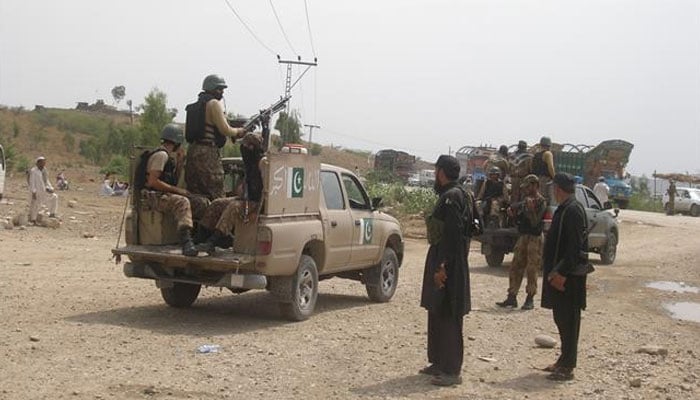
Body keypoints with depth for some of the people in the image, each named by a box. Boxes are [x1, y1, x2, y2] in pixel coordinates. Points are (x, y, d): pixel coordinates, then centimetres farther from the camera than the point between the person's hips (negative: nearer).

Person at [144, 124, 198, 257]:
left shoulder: (169, 156, 20)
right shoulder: (161, 155, -11)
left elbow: (173, 180, 21)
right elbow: (153, 181, -20)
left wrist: (179, 162, 12)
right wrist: (177, 190, -19)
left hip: (165, 195, 10)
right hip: (154, 196, -10)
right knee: (182, 202, -36)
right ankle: (186, 241, -50)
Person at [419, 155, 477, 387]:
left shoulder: (452, 197, -17)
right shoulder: (449, 195, 14)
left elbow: (452, 235, -22)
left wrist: (442, 266, -23)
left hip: (448, 266, -10)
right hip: (443, 261, 10)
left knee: (448, 318, -4)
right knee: (438, 315, 17)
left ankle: (452, 371, 3)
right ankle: (439, 363, 28)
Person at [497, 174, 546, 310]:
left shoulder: (541, 202, -11)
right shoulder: (526, 200, 13)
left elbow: (534, 222, -19)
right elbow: (519, 216, 21)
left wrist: (531, 208, -30)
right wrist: (512, 211, 3)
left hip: (534, 239, -8)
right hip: (523, 237, 8)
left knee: (531, 270, -3)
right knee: (515, 268, 7)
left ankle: (530, 299, 5)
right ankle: (512, 297, 12)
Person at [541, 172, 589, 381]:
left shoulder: (573, 210, -17)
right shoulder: (565, 209, 13)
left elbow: (575, 246, -22)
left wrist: (562, 272, -23)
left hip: (568, 276, -10)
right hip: (559, 272, 10)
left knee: (568, 319, -3)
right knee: (561, 317, 16)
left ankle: (567, 367, 3)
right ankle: (564, 360, 26)